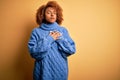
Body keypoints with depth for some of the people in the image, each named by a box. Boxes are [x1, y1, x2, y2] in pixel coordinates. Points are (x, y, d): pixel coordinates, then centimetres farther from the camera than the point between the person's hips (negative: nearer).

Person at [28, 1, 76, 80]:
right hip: (43, 71, -1)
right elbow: (33, 52, -13)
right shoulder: (36, 31, -4)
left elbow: (72, 50, -3)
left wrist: (60, 39, -13)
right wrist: (48, 39, -16)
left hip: (60, 71, 2)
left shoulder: (63, 30, 1)